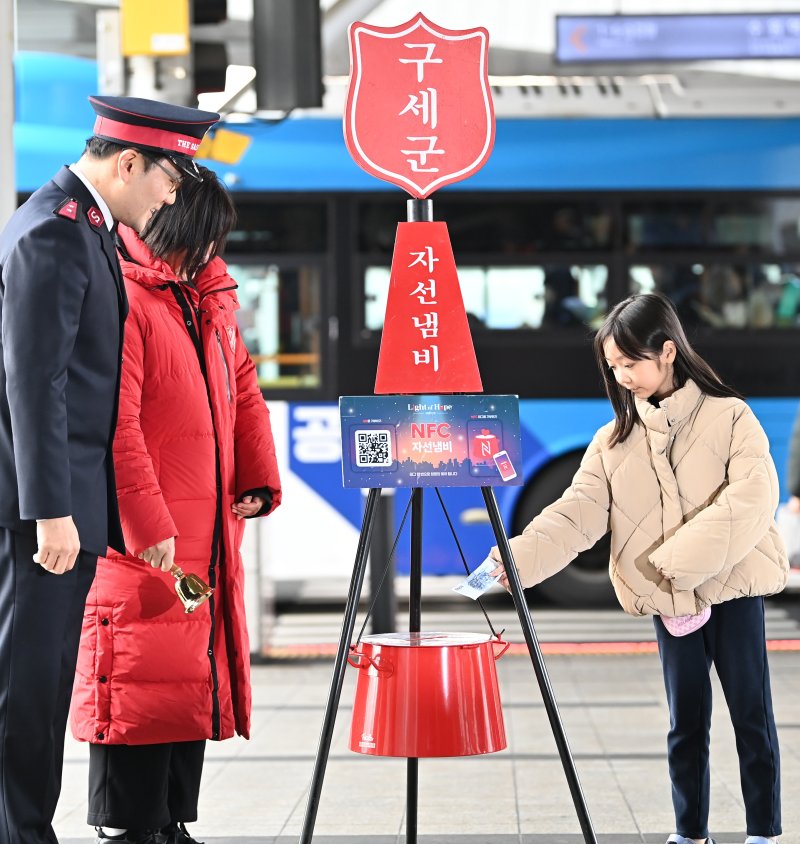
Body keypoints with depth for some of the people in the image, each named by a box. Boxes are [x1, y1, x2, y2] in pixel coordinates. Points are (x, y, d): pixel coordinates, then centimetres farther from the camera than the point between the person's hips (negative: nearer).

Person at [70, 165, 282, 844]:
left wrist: (261, 481, 12)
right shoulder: (122, 297, -14)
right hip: (142, 542, -9)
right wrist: (147, 526, -21)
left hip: (209, 535, 9)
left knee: (194, 681, 13)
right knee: (141, 685, -5)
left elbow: (243, 392, 23)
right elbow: (116, 425, -20)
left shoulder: (210, 296, 14)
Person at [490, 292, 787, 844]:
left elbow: (754, 498, -17)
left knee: (751, 715, 3)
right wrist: (519, 556, -23)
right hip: (668, 601, 3)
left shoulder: (728, 417, -5)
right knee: (686, 722, 8)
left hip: (732, 588, -3)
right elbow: (578, 512, -6)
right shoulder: (615, 440, 6)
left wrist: (681, 559, -22)